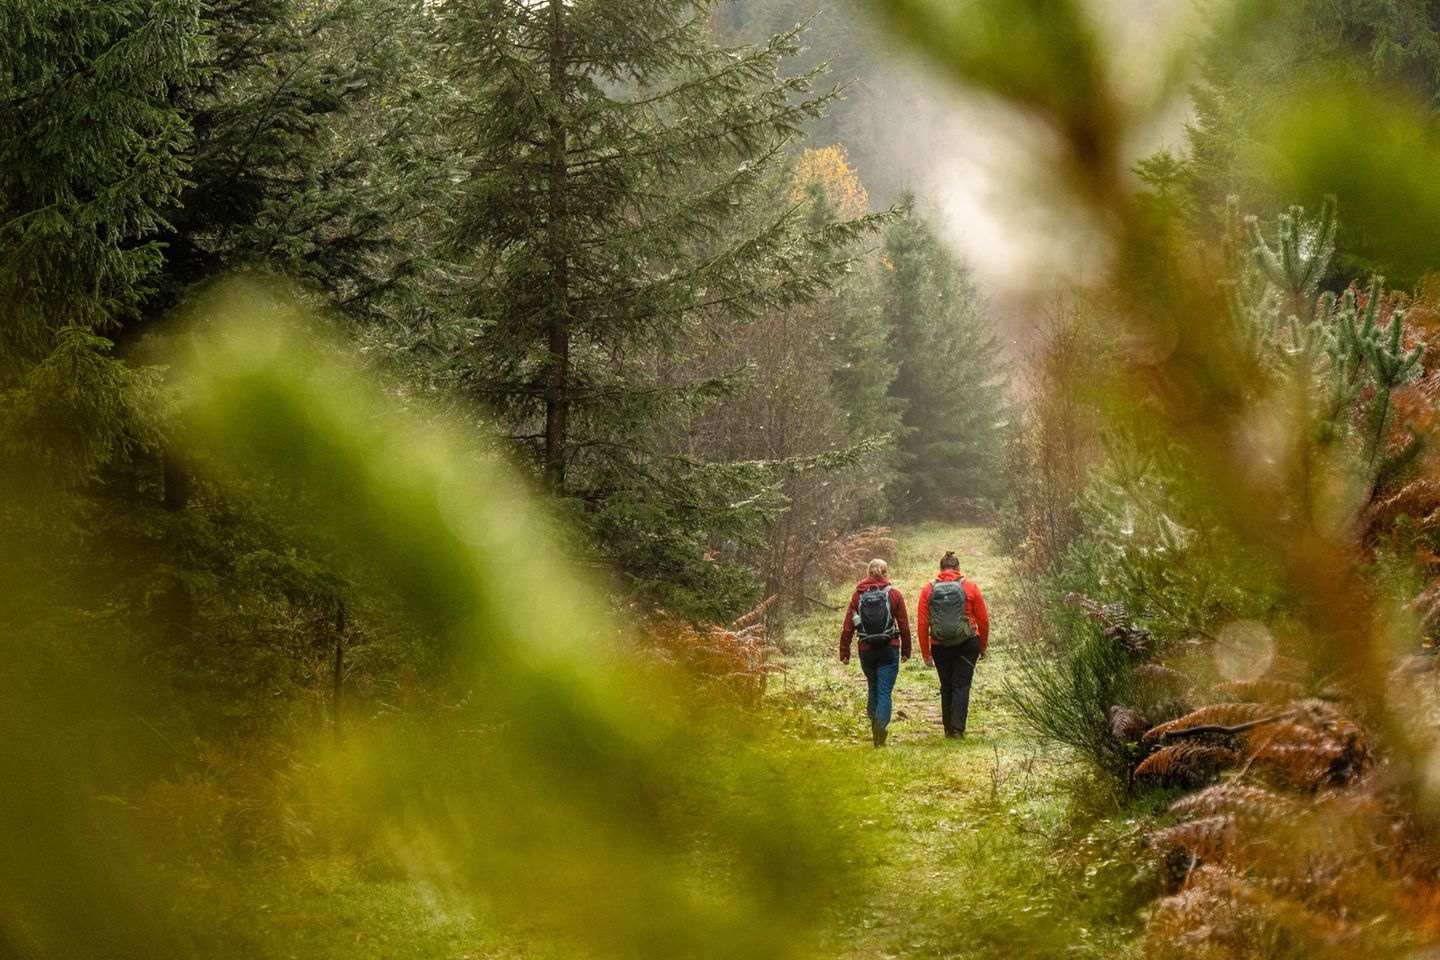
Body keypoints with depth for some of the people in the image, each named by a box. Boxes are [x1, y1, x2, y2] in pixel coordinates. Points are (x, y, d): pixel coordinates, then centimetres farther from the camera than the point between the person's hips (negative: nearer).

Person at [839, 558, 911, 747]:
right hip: (889, 649, -2)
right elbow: (904, 625, 0)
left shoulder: (858, 595, 0)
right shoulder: (893, 594, -3)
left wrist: (844, 652, 4)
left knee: (873, 688, 20)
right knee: (885, 692, -2)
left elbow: (848, 626, -1)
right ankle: (880, 727, -17)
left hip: (866, 650, 2)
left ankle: (874, 726, 22)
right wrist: (906, 651, 9)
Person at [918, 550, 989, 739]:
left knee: (946, 686, 14)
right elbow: (983, 620, 2)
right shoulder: (970, 587, -2)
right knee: (961, 685, 2)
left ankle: (948, 729, 19)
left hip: (940, 646, 1)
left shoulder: (928, 589, 0)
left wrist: (925, 653, 5)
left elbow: (923, 624, -2)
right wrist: (983, 648, 14)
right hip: (967, 644, -1)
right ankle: (958, 729, -9)